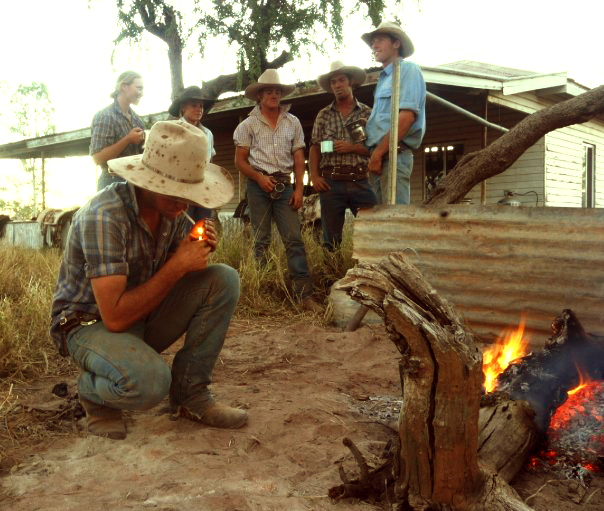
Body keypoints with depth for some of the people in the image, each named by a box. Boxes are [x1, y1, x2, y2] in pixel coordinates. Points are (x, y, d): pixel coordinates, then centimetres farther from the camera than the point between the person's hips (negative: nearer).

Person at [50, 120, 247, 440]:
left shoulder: (172, 209, -6)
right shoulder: (105, 215, -28)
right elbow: (115, 317, -31)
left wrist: (199, 253, -18)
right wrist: (177, 266, -29)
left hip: (143, 317, 7)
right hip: (90, 324, -7)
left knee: (224, 280, -13)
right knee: (149, 381, -38)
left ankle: (189, 393, -5)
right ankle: (93, 392, 0)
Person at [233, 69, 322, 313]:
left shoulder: (293, 122, 11)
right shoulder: (248, 124, 6)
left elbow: (298, 158, 9)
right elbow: (240, 160, 3)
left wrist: (299, 188, -2)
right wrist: (259, 178, -12)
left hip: (284, 186, 1)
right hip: (259, 186, -1)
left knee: (294, 239, -6)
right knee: (261, 241, 3)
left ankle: (305, 294, -10)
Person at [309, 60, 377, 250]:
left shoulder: (367, 113, 8)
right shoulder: (323, 115, 13)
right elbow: (315, 148, 10)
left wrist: (352, 147, -11)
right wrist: (314, 176, -4)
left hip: (361, 182, -1)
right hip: (331, 182, 1)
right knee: (331, 238, 4)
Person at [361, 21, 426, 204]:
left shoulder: (408, 70, 0)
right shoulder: (383, 79, 27)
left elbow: (407, 117, -14)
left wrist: (378, 153, -16)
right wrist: (374, 154, 10)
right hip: (380, 156, 9)